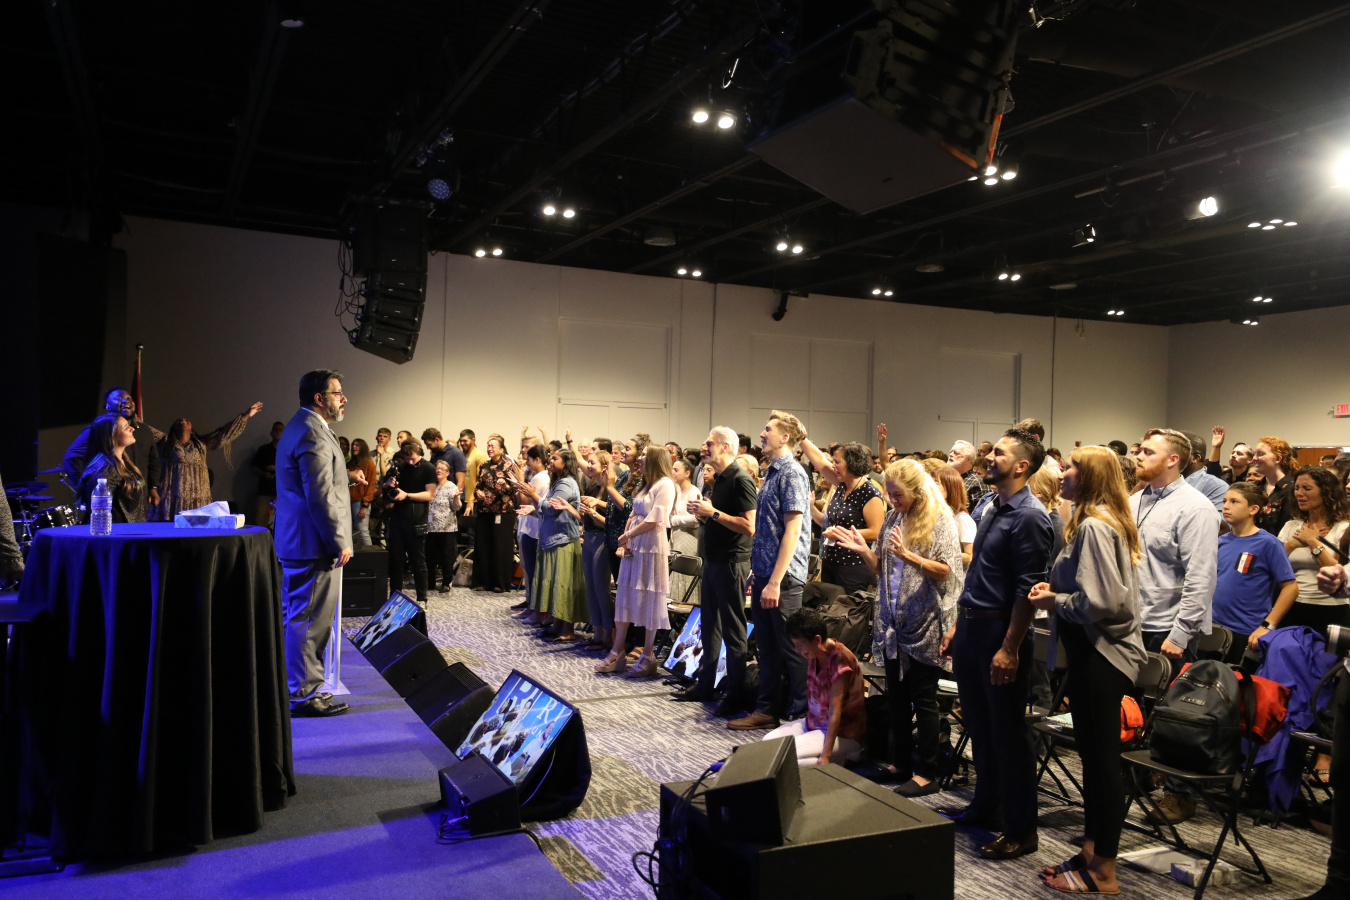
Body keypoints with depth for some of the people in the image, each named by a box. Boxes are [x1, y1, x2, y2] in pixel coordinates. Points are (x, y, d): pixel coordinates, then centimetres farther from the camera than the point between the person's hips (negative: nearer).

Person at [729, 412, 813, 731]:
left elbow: (793, 530, -19)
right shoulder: (772, 474, 15)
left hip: (783, 577, -9)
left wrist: (776, 581, -23)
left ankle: (801, 714, 12)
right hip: (763, 575, 9)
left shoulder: (792, 474, -13)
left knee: (791, 648, 1)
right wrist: (757, 574, 16)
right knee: (767, 646, 15)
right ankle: (767, 709, 24)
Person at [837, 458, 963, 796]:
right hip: (894, 622, 6)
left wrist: (909, 556, -26)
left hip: (925, 625, -6)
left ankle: (927, 773, 10)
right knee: (896, 695, 13)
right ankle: (901, 762, 25)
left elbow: (945, 571, -14)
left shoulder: (940, 520, -8)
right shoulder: (893, 518, 10)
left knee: (923, 698, 1)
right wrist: (864, 551, -5)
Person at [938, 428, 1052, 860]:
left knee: (1009, 732, 2)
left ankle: (1021, 830, 15)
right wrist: (958, 625, 17)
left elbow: (1027, 590, -19)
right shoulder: (992, 511, 13)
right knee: (979, 724, 18)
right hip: (970, 628, 9)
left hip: (1001, 630, -9)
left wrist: (1009, 649, -22)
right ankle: (984, 806, 35)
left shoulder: (1029, 517, -15)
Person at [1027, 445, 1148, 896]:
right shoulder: (1103, 522, 12)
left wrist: (1055, 601, -10)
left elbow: (1100, 602, -24)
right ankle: (1091, 852, 28)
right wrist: (1055, 587, 6)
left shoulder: (1094, 526, -19)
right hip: (1093, 651, 10)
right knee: (1093, 755, 17)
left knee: (1102, 759, 0)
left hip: (1100, 655, -10)